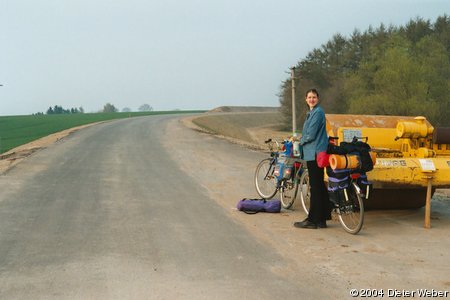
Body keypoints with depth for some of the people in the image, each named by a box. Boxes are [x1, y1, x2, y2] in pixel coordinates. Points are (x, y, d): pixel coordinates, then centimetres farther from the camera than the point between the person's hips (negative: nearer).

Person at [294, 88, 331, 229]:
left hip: (315, 153, -10)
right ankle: (321, 219, 18)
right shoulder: (311, 112, 19)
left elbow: (311, 134, -17)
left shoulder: (318, 112, -13)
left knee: (316, 187, -6)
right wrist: (301, 140, 8)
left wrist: (301, 141, -1)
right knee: (319, 186, 12)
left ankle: (313, 220, -1)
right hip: (312, 153, 10)